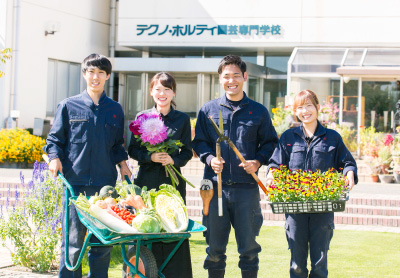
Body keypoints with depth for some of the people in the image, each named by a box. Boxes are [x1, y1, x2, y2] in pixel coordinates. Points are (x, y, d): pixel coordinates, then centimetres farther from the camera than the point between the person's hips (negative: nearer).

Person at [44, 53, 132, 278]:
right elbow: (55, 138, 10)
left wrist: (122, 161, 5)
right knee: (73, 239, -5)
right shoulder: (69, 106, 7)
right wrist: (54, 157, -7)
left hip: (105, 183, 2)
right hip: (75, 181, -2)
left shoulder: (115, 109, 14)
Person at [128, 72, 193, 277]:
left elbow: (187, 152, 9)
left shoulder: (182, 119, 8)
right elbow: (132, 150, 7)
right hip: (147, 181, 0)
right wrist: (150, 157, -11)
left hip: (173, 183, 0)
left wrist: (174, 160, -12)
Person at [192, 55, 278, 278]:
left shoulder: (258, 111, 8)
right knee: (215, 247, 6)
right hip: (215, 186, 1)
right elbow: (199, 142, 11)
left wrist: (258, 161, -6)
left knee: (248, 246, 3)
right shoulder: (208, 110, 10)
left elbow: (270, 142, 12)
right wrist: (210, 159, -8)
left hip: (247, 186, -1)